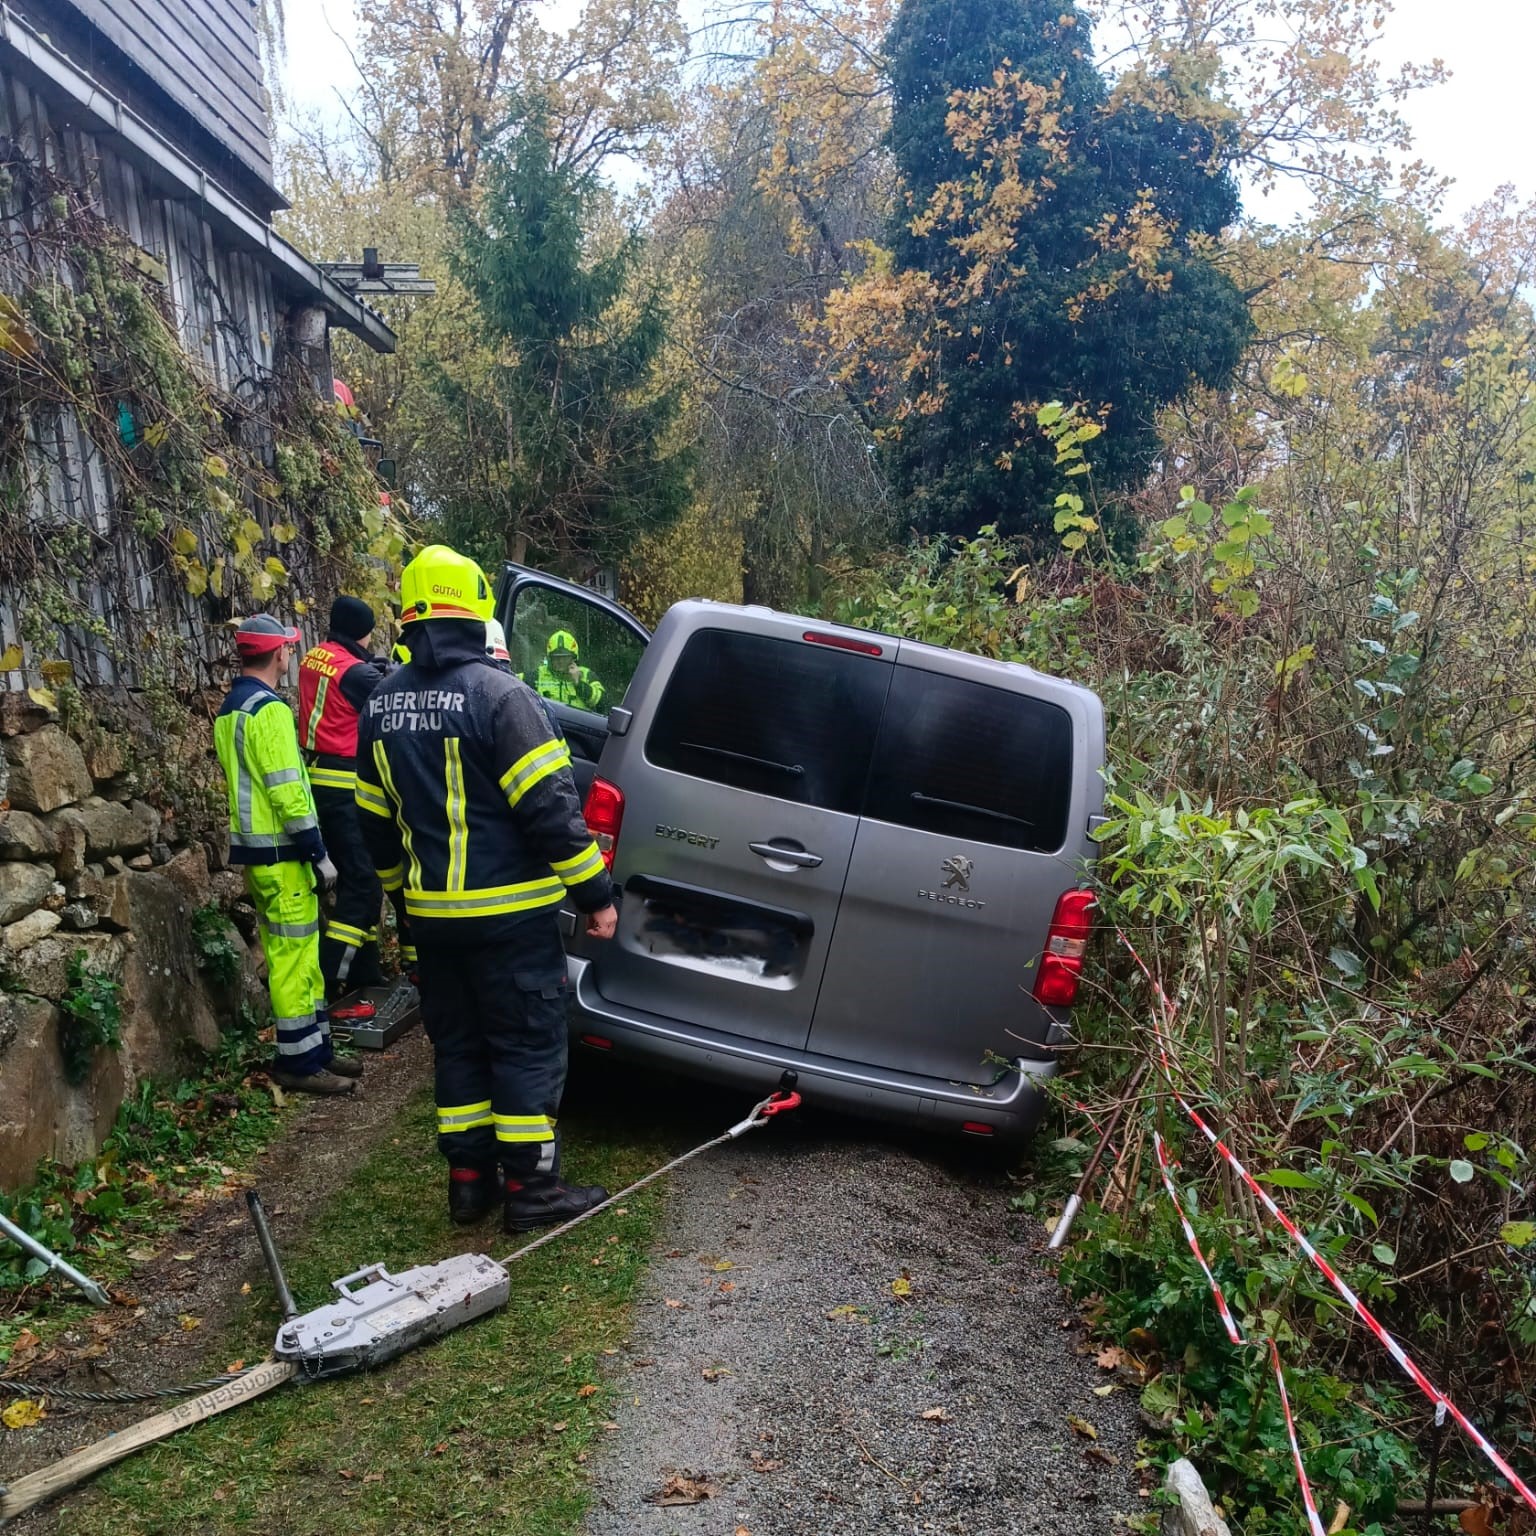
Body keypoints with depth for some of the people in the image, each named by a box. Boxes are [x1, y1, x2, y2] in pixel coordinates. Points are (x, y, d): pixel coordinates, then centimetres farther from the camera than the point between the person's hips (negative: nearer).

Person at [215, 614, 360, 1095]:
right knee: (294, 956, -3)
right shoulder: (270, 709, -17)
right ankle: (299, 1063, 3)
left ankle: (316, 1049, 22)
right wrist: (320, 853, -16)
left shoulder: (230, 710, 14)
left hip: (252, 847, 10)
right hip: (280, 852, -10)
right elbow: (287, 791, -21)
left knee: (290, 955, 15)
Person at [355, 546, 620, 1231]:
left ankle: (468, 1178, 24)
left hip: (433, 915, 7)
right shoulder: (497, 693, -16)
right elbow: (549, 805, -19)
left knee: (457, 1044, 17)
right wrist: (595, 894, -11)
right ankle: (529, 1187, 11)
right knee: (528, 1045, 4)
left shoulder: (382, 704, 6)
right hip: (510, 914, -6)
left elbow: (375, 817, 14)